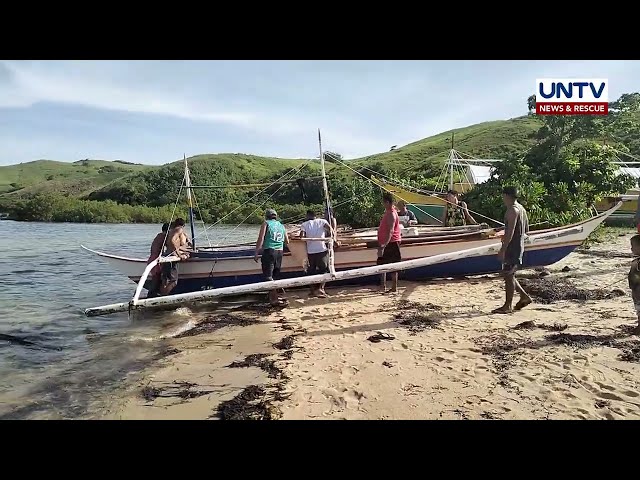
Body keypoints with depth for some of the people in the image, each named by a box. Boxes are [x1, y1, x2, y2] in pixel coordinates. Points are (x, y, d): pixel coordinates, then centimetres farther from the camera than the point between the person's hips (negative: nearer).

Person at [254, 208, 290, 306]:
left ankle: (273, 299, -9)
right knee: (275, 276, 16)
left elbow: (261, 239, -8)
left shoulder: (266, 223, 1)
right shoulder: (281, 226, 16)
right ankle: (274, 297, 23)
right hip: (280, 252, 6)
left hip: (269, 251, -6)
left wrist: (256, 253, -6)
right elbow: (287, 242, 19)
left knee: (268, 276, -4)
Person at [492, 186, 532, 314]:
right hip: (519, 246, 10)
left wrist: (503, 249, -24)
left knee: (508, 275, -4)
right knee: (509, 275, 17)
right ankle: (524, 296, 21)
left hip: (512, 246, -10)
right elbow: (526, 230, 21)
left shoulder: (512, 210, -16)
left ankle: (508, 306, 2)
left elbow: (510, 232, -23)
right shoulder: (521, 209, 15)